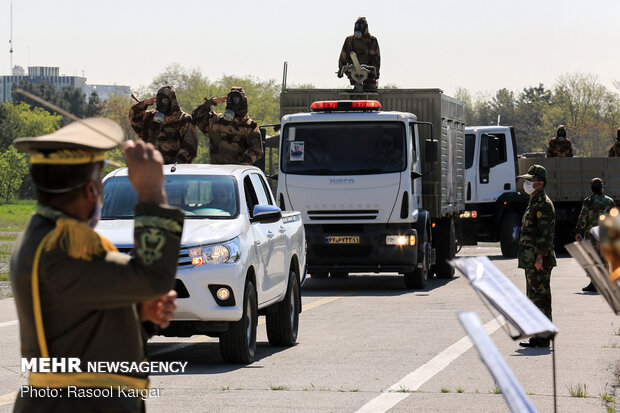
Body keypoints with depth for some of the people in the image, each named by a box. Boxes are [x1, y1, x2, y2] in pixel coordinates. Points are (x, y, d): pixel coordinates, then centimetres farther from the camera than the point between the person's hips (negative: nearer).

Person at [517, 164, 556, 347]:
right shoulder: (534, 203, 20)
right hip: (531, 260, 11)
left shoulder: (544, 204, -13)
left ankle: (542, 338, -8)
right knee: (534, 298, 12)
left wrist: (540, 257, -25)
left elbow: (545, 233, -20)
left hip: (539, 261, -11)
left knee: (539, 298, -9)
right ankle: (538, 336, 16)